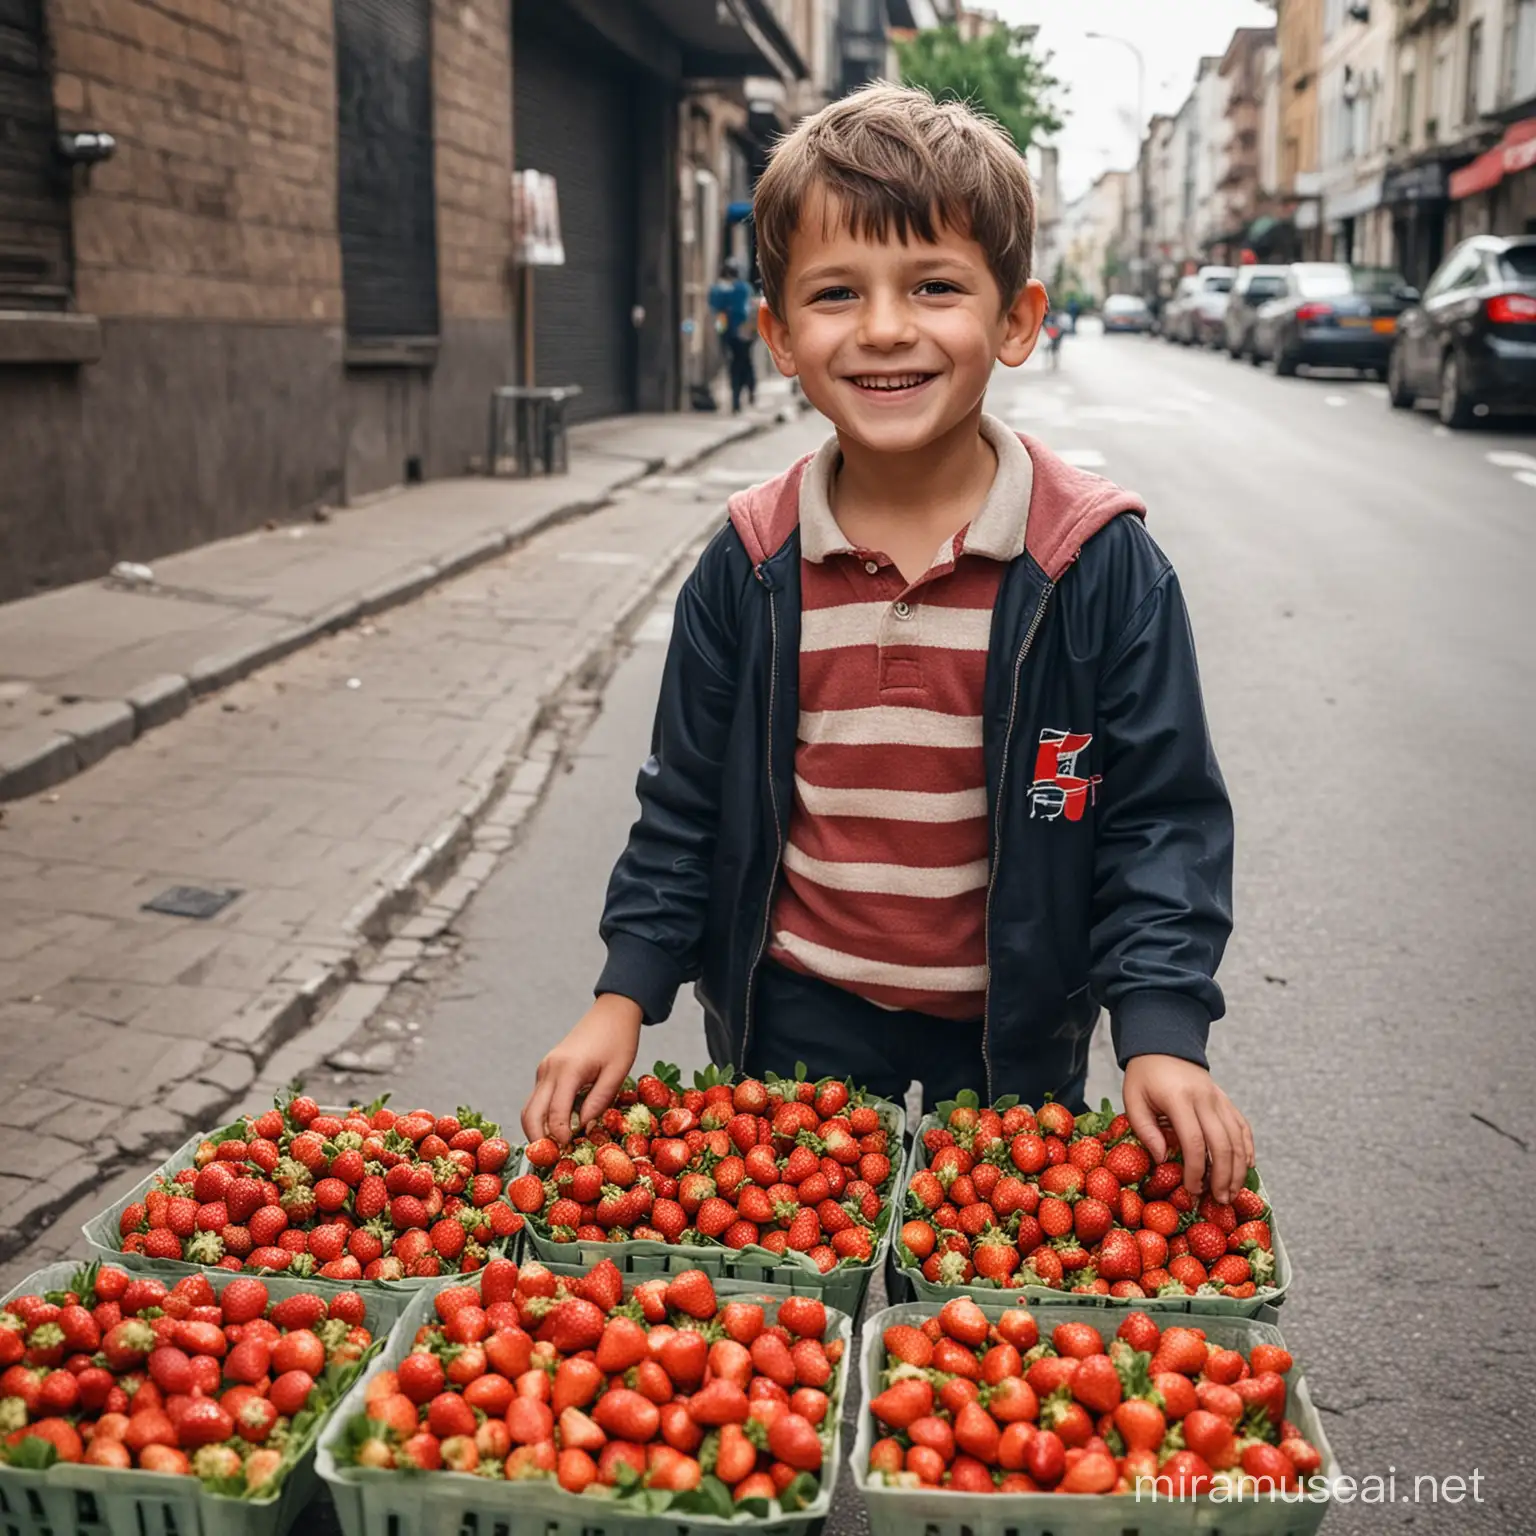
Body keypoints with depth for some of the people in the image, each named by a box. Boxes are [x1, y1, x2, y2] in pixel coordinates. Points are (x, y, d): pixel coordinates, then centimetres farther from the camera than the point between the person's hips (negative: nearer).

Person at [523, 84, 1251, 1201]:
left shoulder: (1101, 565, -13)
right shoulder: (748, 571, -7)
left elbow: (1162, 815, -9)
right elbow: (687, 806, 2)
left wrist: (1162, 1030, -17)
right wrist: (626, 997, -2)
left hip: (1010, 1028, -1)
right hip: (796, 1017, 2)